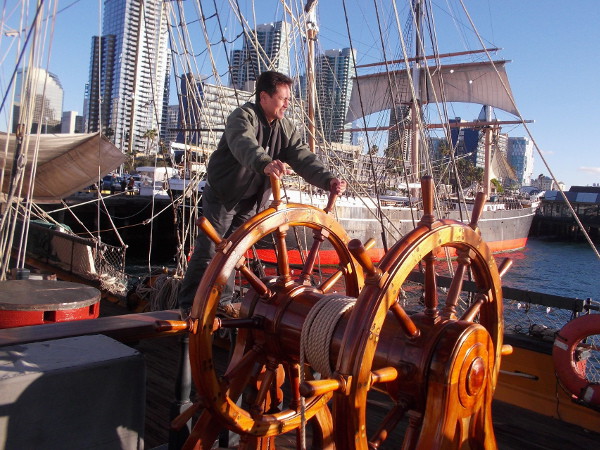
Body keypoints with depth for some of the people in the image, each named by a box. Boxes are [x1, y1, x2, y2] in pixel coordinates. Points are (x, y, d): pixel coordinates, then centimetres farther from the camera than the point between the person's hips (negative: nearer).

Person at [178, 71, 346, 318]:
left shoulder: (286, 127, 1)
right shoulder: (243, 117, -20)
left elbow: (303, 157, -11)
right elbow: (245, 145, -42)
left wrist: (328, 180, -29)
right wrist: (265, 164, -63)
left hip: (250, 200, 6)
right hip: (223, 194, -6)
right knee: (207, 251, -4)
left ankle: (222, 301, 24)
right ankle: (189, 304, 6)